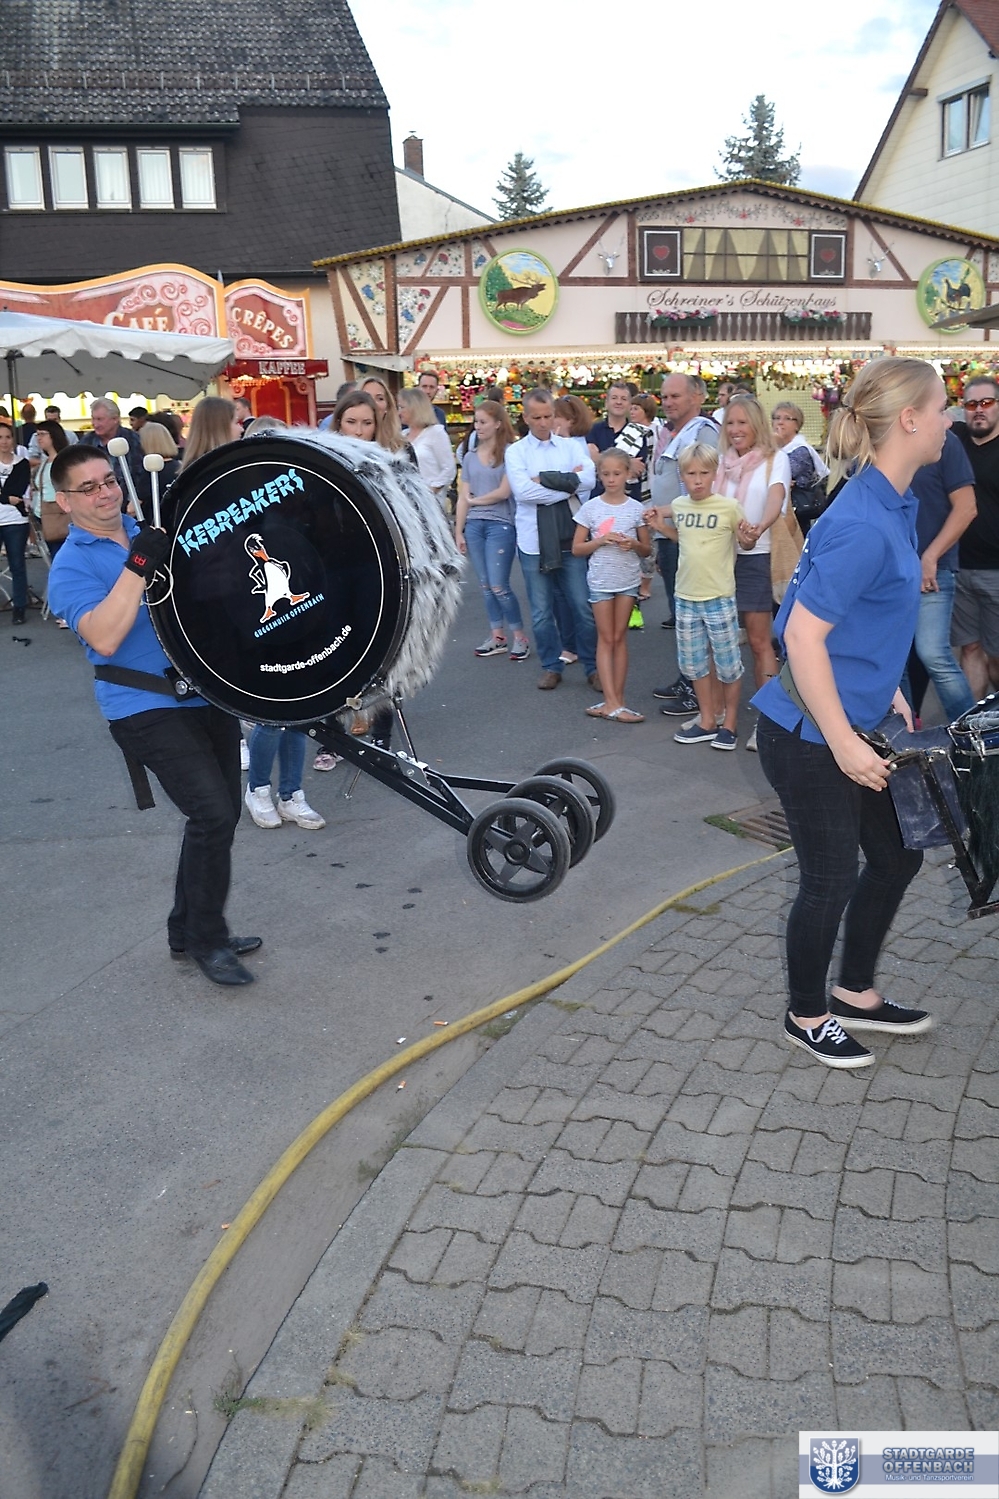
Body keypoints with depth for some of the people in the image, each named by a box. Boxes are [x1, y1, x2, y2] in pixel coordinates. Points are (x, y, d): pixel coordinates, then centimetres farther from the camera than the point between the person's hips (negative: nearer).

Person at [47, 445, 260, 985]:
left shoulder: (154, 529, 13)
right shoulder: (71, 566, -5)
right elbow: (103, 637, -22)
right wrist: (138, 566, -24)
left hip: (207, 692, 7)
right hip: (149, 710, -7)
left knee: (222, 814, 12)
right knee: (213, 815, -16)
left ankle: (190, 929, 29)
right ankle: (206, 940, 4)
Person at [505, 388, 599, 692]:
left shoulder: (569, 446, 7)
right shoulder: (516, 451, 2)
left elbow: (589, 479, -10)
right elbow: (523, 491, -14)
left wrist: (545, 478, -15)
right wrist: (569, 484, -10)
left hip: (570, 537, 1)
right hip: (533, 540, 0)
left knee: (583, 606, 3)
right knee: (541, 611, 8)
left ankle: (593, 667, 16)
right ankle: (551, 667, 24)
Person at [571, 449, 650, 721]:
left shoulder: (636, 508, 0)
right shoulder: (590, 507, -3)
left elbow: (647, 550, 6)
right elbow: (576, 548, -1)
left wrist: (635, 544, -15)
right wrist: (602, 540, -16)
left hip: (628, 580, 1)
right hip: (601, 580, -1)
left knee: (619, 638, 6)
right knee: (606, 639, 2)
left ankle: (615, 700, 11)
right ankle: (613, 702, 1)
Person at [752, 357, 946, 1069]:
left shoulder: (894, 504, 6)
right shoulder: (864, 525, -24)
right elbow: (803, 635, -26)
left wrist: (888, 689, 16)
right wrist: (845, 744, -22)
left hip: (852, 722, 10)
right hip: (810, 735, -10)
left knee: (898, 855, 19)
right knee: (831, 879, 6)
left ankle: (856, 994, 38)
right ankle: (807, 1017, 30)